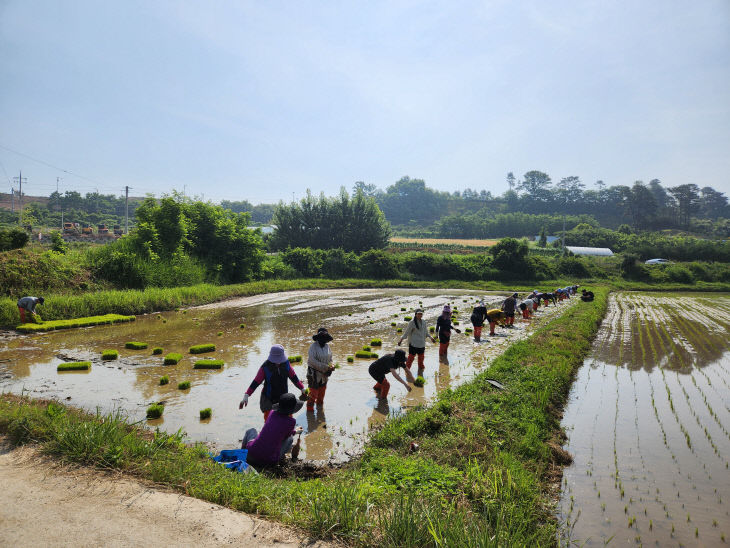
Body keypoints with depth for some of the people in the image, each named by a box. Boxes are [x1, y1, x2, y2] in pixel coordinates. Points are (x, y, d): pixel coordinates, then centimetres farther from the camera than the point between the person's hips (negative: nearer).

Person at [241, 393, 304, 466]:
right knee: (290, 438, 23)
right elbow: (286, 435, 9)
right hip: (271, 461, -3)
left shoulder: (273, 413, 4)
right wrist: (295, 432, 32)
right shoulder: (291, 421, -8)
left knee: (251, 430, 35)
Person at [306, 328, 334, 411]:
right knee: (313, 392, -2)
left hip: (324, 374, 6)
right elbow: (312, 361, -23)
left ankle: (320, 405, 39)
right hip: (314, 373, -6)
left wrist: (331, 366, -8)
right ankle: (310, 408, 14)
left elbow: (330, 358, 14)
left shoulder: (327, 346, 5)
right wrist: (325, 367, -25)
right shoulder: (313, 346, -15)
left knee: (322, 391, 19)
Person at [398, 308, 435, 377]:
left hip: (422, 344, 6)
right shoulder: (412, 322, -11)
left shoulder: (423, 322, 6)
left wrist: (431, 337, 12)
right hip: (413, 343, -6)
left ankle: (421, 369, 34)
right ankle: (407, 370, 6)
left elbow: (426, 332, 19)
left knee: (421, 357, 16)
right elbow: (407, 332, -10)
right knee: (411, 357, -6)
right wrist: (401, 340, -17)